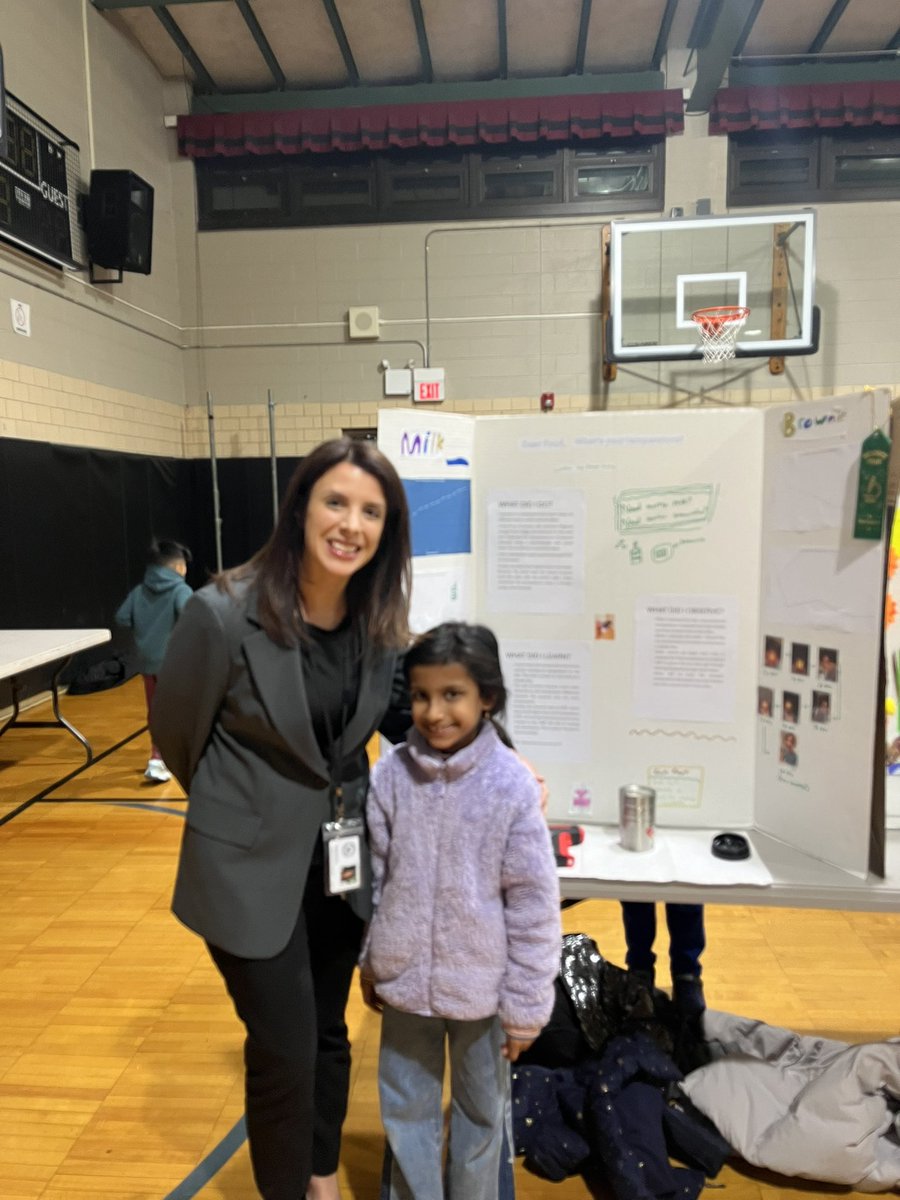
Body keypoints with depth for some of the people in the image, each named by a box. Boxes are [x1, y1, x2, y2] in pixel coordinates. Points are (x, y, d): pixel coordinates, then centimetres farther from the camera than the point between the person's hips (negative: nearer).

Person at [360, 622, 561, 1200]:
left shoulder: (513, 785, -20)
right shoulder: (391, 773, -12)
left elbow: (535, 905, -13)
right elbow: (371, 877, 0)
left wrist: (525, 1005, -7)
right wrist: (369, 962, 8)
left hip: (481, 988, -2)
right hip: (404, 981, 2)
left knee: (481, 1114, 23)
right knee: (405, 1111, 22)